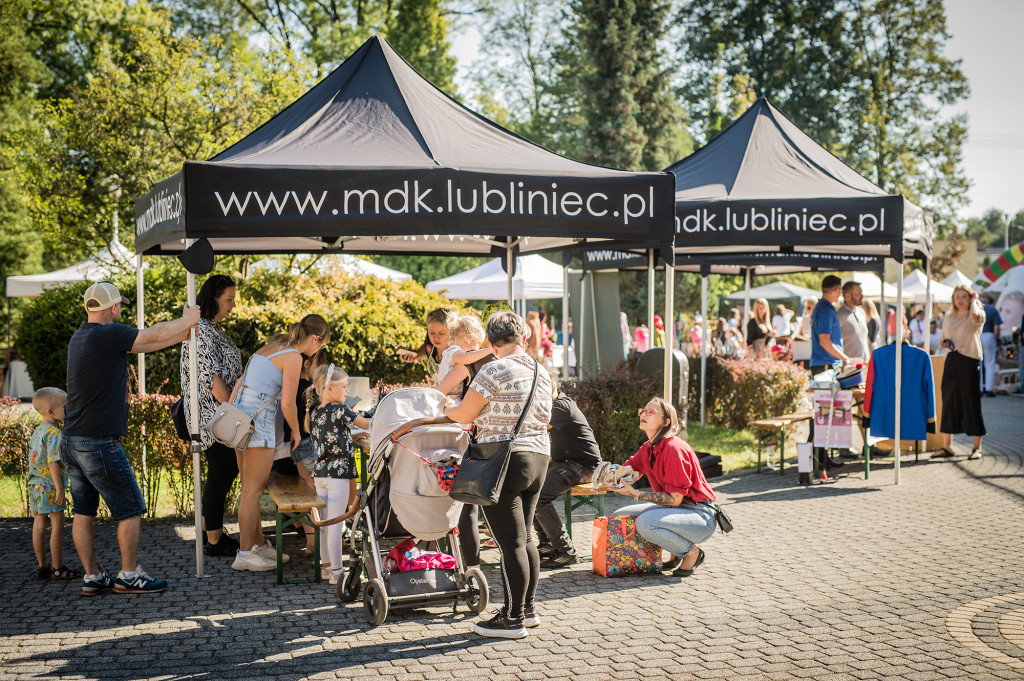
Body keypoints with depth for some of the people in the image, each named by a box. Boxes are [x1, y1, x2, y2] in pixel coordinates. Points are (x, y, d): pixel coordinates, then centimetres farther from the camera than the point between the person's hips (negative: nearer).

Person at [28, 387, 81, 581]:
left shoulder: (37, 432, 12)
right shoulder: (54, 433, -16)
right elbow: (53, 463, -21)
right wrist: (60, 489, -19)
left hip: (35, 485, 9)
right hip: (50, 486, -9)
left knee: (39, 525, 10)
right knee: (57, 525, -1)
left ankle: (42, 566, 17)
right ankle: (57, 568, 3)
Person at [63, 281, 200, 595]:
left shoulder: (81, 337, 11)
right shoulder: (107, 334, -17)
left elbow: (142, 344, 19)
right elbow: (154, 334, -8)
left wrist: (180, 336, 23)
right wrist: (187, 319, 10)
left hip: (71, 442, 9)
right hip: (99, 445, -9)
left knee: (83, 512, 12)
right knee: (131, 510, 4)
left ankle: (91, 577, 19)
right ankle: (129, 575, 11)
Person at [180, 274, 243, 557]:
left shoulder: (212, 328, 16)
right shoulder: (202, 331, -17)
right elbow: (212, 378, -22)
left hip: (216, 415, 10)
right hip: (212, 414, -10)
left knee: (226, 469, 16)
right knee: (221, 473, -3)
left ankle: (209, 530, 26)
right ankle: (215, 541, 6)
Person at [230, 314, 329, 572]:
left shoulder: (273, 346, 17)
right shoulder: (293, 358, -10)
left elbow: (241, 381, 20)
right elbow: (287, 404, -13)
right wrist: (296, 432, 3)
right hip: (258, 422, -9)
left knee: (250, 488, 15)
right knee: (253, 490, -3)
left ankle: (259, 545, 24)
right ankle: (244, 555, 1)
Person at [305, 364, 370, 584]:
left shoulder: (314, 412, 7)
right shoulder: (340, 410, -13)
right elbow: (367, 424, -4)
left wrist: (353, 435, 20)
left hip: (319, 473, 7)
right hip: (339, 472, -7)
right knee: (335, 524, -3)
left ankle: (325, 565, 21)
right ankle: (336, 570, 1)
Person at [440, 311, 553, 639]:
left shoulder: (494, 371, -13)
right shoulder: (542, 374, 11)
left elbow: (463, 415, -8)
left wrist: (446, 407, 15)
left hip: (505, 461, -8)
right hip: (539, 458, 8)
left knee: (510, 542, -4)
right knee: (524, 537, 17)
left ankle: (512, 619, 2)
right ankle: (528, 608, 25)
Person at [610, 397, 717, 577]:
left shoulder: (673, 449, -22)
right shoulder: (648, 448, 6)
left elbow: (674, 499, -23)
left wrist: (635, 493, -25)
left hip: (700, 516, -9)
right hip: (674, 508, 9)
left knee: (645, 522, -33)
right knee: (620, 516, 4)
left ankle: (691, 552, -6)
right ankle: (676, 554, 12)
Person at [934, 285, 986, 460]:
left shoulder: (977, 316, -2)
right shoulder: (949, 318, 15)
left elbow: (975, 316, -29)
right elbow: (942, 340, 25)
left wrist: (974, 301, -9)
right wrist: (945, 343, 1)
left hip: (969, 362, -5)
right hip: (951, 361, 5)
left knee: (971, 402, -4)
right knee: (948, 401, 4)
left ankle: (977, 447, 4)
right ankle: (946, 446, 10)